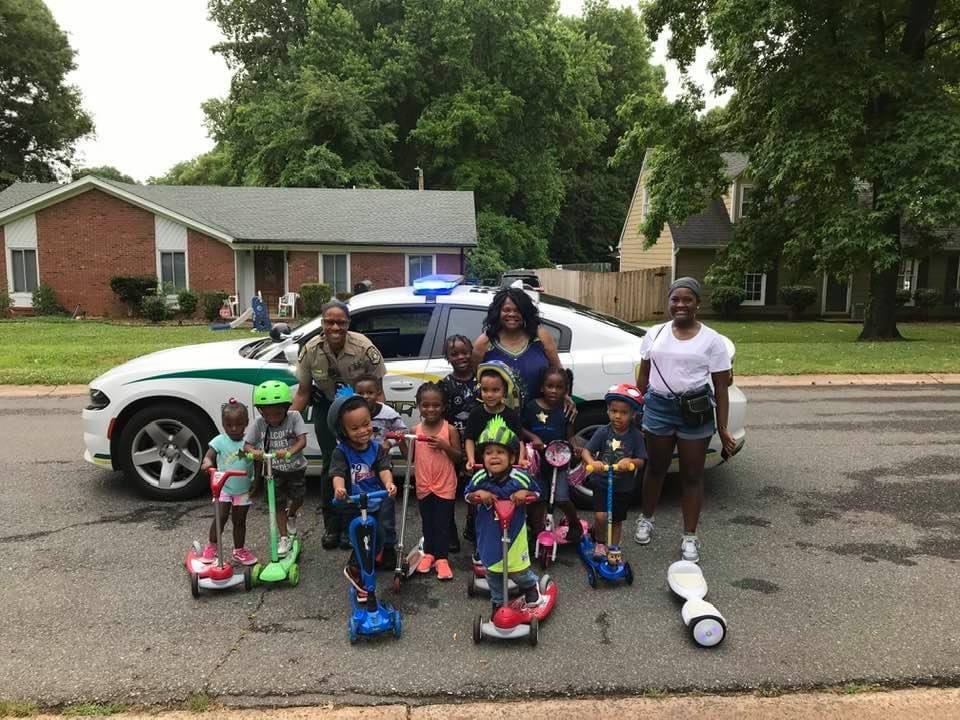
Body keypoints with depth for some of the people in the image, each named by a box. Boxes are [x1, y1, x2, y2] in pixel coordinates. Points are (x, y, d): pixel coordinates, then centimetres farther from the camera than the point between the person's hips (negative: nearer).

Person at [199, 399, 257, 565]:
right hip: (224, 488, -1)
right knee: (220, 517, -7)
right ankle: (211, 547, 14)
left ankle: (239, 550, 26)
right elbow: (209, 456, -19)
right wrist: (207, 463, -43)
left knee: (240, 521, 12)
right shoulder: (219, 441, -9)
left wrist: (256, 483, -3)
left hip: (244, 490, 2)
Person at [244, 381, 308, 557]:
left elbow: (302, 440, -29)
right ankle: (284, 538, 16)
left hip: (295, 468, -1)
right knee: (279, 504, 3)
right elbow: (246, 444, -14)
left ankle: (291, 516, 40)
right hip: (274, 470, 1)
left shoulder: (294, 417, -21)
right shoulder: (259, 423, -15)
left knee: (298, 498, 4)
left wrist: (289, 452, -48)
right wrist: (254, 451, -38)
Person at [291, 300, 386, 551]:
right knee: (330, 464, 2)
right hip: (326, 407, 2)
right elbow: (303, 392, -8)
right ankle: (332, 527, 18)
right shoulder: (311, 350, -19)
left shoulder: (364, 348, -27)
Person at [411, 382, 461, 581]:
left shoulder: (450, 429, -9)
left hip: (445, 485, -3)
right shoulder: (415, 431, -1)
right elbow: (411, 458, 5)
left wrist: (444, 446, -22)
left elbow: (458, 457, -5)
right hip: (424, 485, 3)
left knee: (443, 522, 4)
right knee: (427, 522, 16)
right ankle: (429, 553, 31)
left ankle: (441, 557, 15)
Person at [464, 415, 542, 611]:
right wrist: (477, 494, -20)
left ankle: (531, 583, 45)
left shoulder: (520, 478, -16)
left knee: (519, 571, 11)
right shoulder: (479, 478, -14)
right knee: (492, 570, 18)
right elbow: (467, 494, 1)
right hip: (489, 536, 2)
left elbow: (536, 492, 0)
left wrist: (524, 494, -21)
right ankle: (498, 601, 41)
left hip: (514, 534, -2)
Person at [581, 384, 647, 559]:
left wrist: (630, 461, -32)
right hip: (602, 482, -1)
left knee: (617, 520, 15)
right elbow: (586, 451, -15)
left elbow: (641, 462, -10)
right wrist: (592, 463, -37)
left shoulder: (635, 436, -10)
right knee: (601, 516, -14)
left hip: (624, 487, 1)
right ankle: (599, 543, 15)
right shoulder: (603, 432, -11)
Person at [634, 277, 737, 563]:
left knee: (692, 475, 7)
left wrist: (722, 428, -6)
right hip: (657, 407, 2)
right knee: (656, 468, 16)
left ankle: (689, 537, 20)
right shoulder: (655, 334, 5)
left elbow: (721, 387, -3)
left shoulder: (712, 339, -3)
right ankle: (646, 519, 35)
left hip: (695, 411, -2)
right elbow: (643, 375, 11)